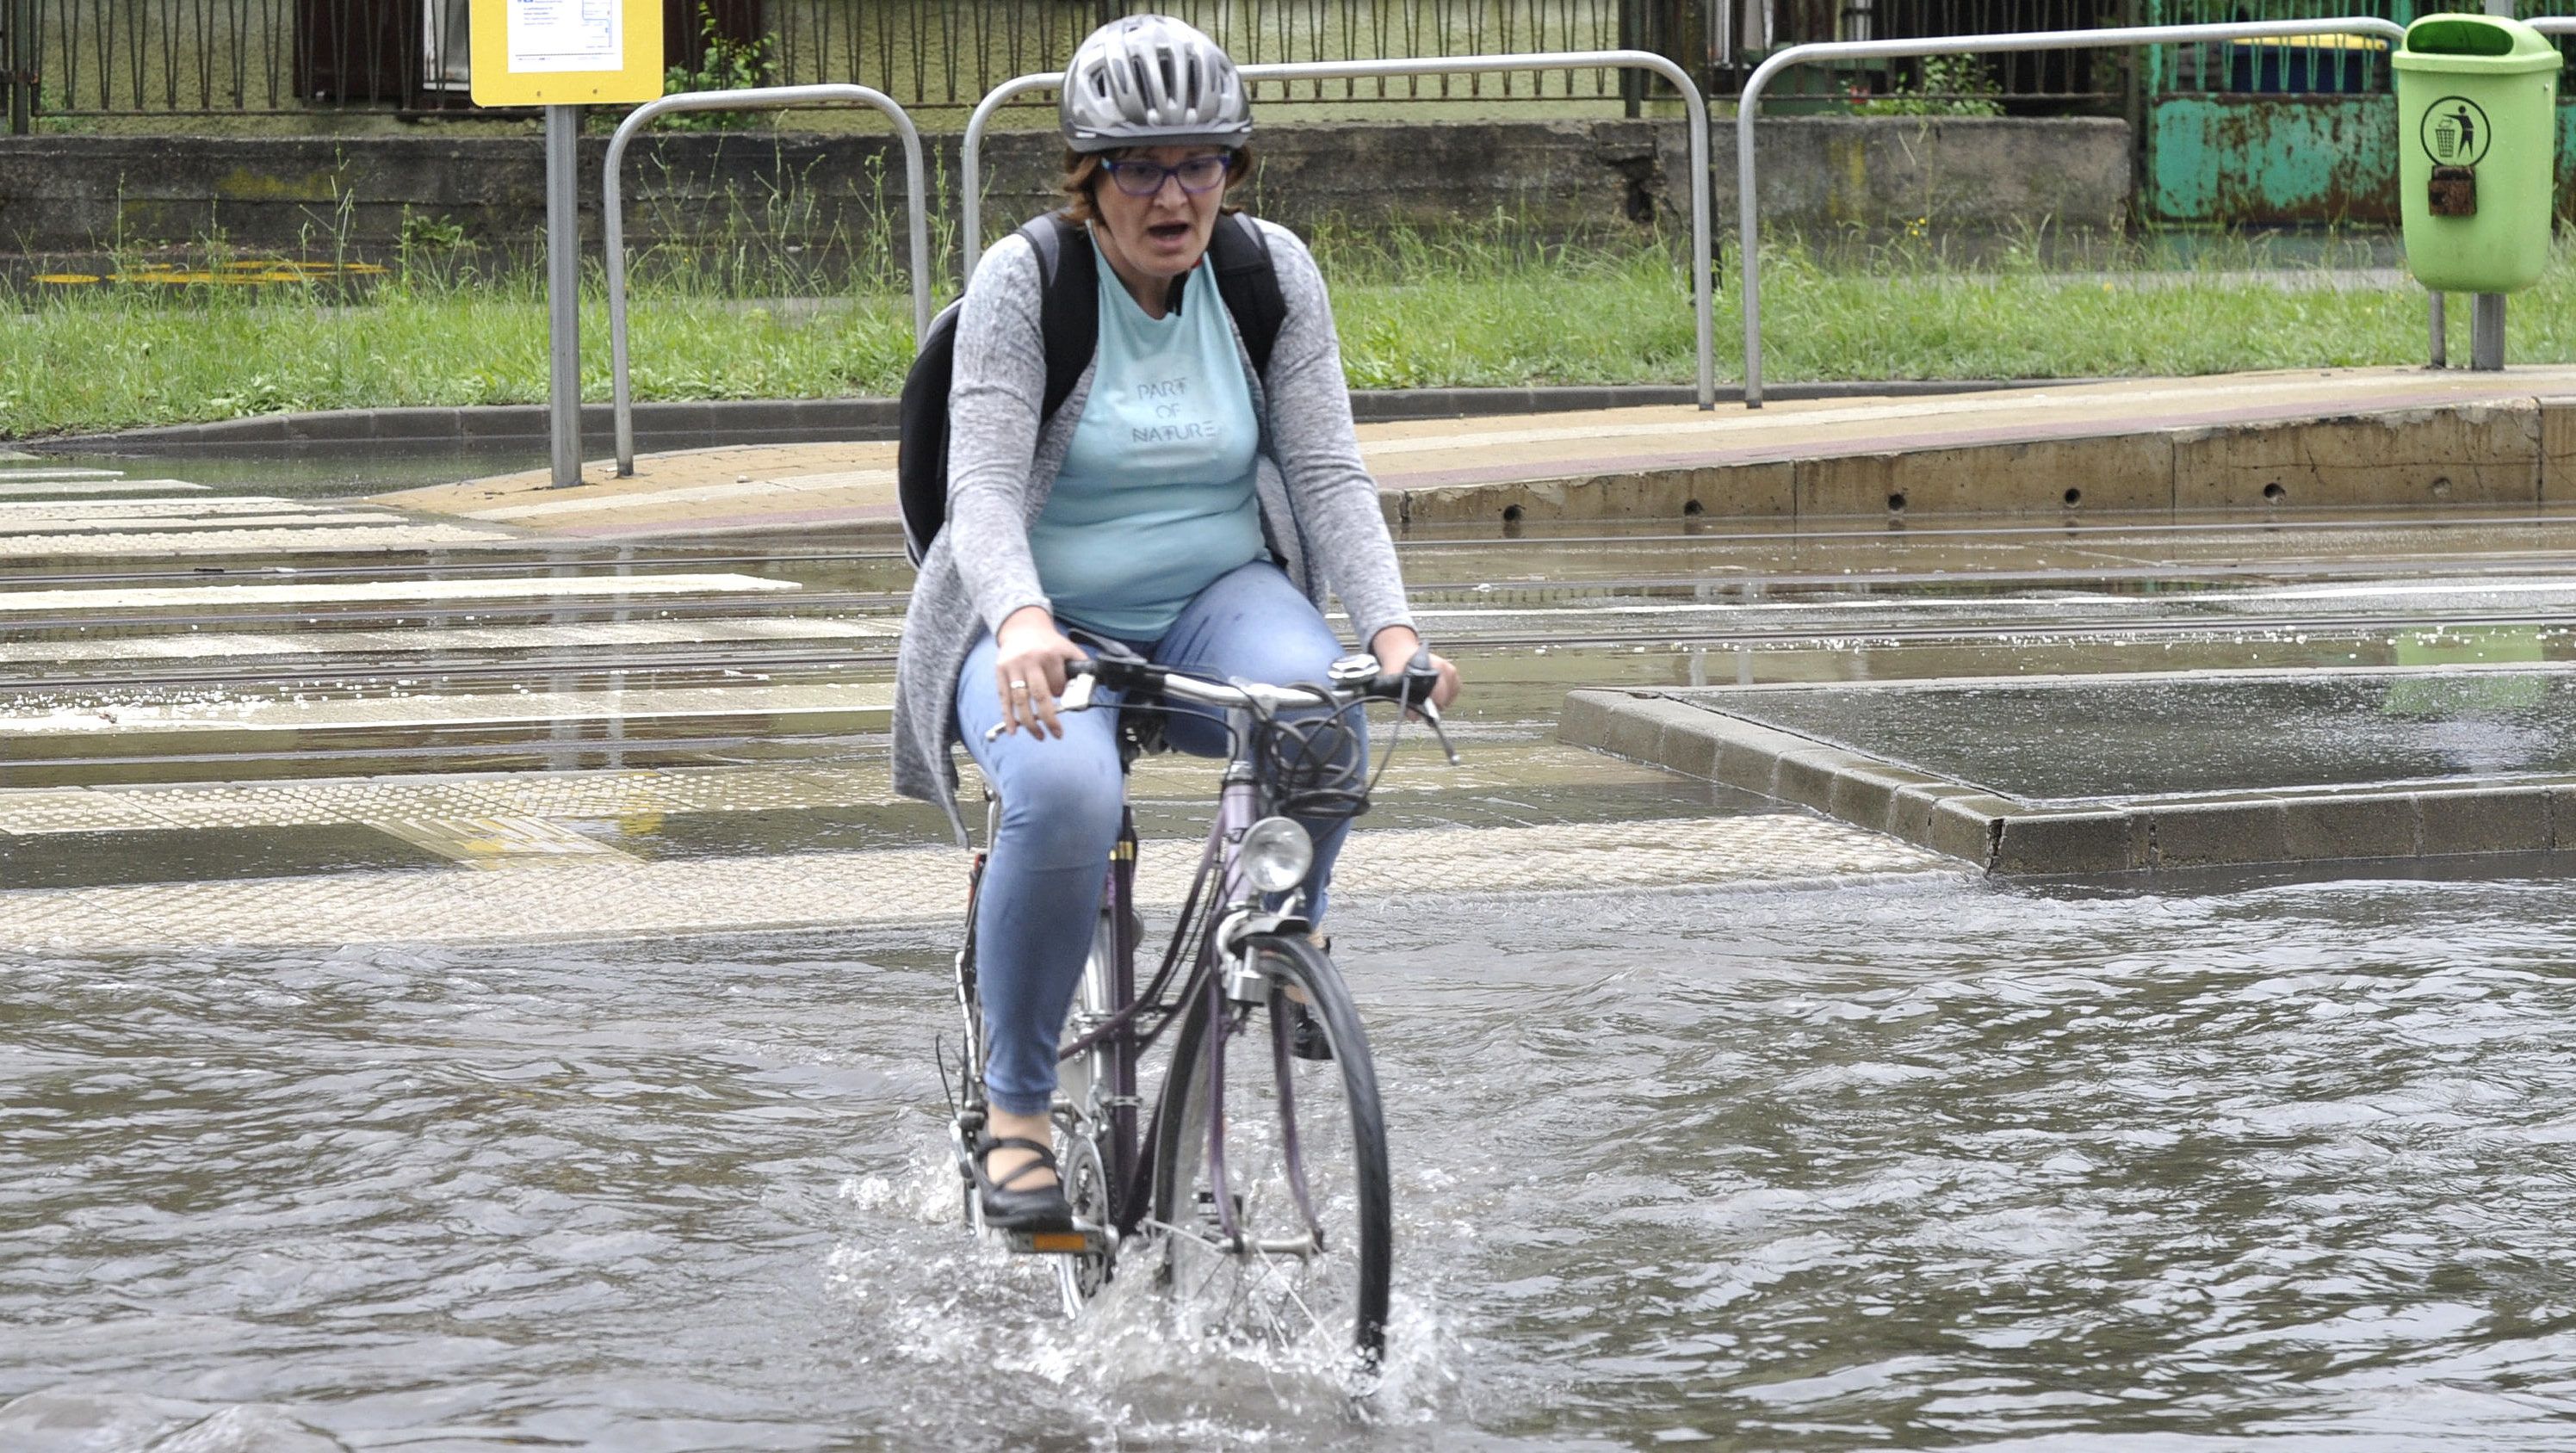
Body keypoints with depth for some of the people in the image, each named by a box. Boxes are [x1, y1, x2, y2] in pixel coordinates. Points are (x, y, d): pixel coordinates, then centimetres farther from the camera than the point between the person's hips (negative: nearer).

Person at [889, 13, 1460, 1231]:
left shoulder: (1272, 274, -1)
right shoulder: (1022, 282, -12)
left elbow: (1329, 473, -4)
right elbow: (983, 485, -21)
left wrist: (1390, 630, -22)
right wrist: (1023, 624, -42)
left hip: (1214, 604, 3)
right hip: (1045, 629, -2)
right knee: (1065, 793, -35)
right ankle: (1014, 1115, -17)